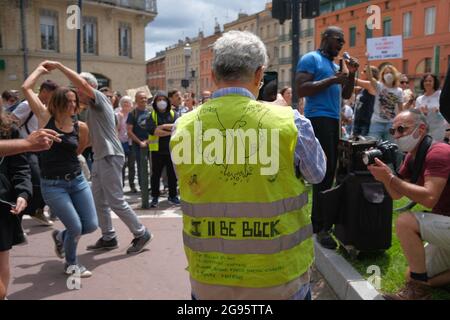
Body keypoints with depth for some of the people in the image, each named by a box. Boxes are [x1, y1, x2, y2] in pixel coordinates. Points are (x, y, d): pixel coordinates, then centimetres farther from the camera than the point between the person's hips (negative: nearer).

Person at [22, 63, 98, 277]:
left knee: (91, 226, 3)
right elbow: (26, 88, -8)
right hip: (52, 184, -4)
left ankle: (60, 236, 35)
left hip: (77, 180, 4)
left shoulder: (80, 127, 0)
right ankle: (71, 263, 23)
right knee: (76, 227, -8)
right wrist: (40, 69, 2)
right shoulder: (45, 118, -5)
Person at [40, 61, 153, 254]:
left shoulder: (100, 98, -6)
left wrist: (58, 65, -16)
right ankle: (108, 238, 23)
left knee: (116, 201, -6)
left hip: (110, 157, -10)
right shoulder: (92, 108, 20)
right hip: (100, 157, 10)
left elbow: (81, 82, -23)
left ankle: (141, 234, 6)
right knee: (99, 201, 12)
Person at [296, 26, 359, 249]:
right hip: (318, 119, -9)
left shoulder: (335, 65, 23)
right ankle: (321, 227, -8)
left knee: (329, 171, 7)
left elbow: (346, 95, 22)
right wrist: (332, 79, -15)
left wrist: (351, 74, 7)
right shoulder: (310, 59, -3)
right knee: (324, 171, -13)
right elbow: (301, 90, -15)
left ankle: (319, 220, 16)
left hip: (333, 120, 9)